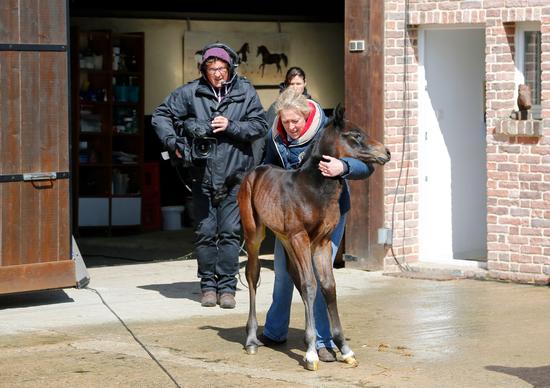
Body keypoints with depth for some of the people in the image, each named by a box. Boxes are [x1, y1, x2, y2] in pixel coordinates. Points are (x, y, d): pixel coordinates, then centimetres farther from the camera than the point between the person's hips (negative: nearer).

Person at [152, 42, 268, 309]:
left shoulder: (245, 92, 0)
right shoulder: (190, 93, 0)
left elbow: (260, 126, -1)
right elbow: (161, 115, 9)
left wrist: (231, 126, -14)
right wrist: (172, 142, -2)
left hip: (234, 176, -1)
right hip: (203, 175, 1)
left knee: (230, 232, -2)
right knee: (205, 233, 6)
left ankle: (227, 286, 5)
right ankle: (208, 285, 16)